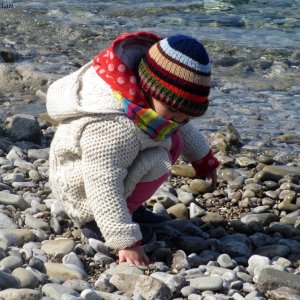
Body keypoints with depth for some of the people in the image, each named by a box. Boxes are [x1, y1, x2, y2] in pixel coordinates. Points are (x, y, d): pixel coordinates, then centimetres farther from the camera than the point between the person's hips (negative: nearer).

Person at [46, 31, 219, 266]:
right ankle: (95, 223, -14)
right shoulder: (112, 128, -40)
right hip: (81, 191, -9)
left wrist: (203, 158, 26)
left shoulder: (153, 98, -10)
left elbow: (184, 129, 14)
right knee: (156, 162, -28)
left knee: (174, 141, 2)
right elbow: (105, 191, -38)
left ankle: (129, 207, 6)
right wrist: (126, 242, -38)